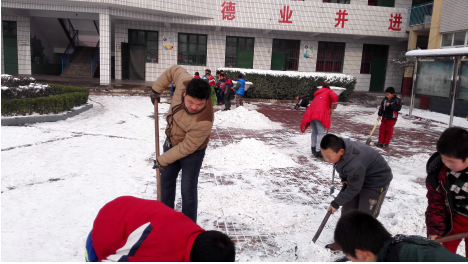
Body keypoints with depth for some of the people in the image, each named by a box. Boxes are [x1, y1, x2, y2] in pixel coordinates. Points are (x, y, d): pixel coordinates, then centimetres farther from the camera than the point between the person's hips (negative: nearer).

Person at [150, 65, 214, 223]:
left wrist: (162, 160, -20)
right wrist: (157, 88, -3)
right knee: (166, 181, 21)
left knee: (188, 192, 1)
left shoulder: (204, 121, -40)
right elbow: (174, 70, -5)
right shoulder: (184, 82, -29)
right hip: (171, 141, 7)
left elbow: (187, 147, -29)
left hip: (193, 152, -7)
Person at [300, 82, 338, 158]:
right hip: (320, 113, -7)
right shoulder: (329, 91, 18)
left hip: (310, 112, 7)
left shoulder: (318, 93, 37)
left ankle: (313, 148, 27)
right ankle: (318, 151, -13)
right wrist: (332, 108, 5)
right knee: (321, 132, -6)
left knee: (314, 131, 19)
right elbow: (335, 96, -6)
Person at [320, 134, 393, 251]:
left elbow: (353, 189, -26)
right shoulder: (339, 146, -19)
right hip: (357, 178, 8)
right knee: (347, 210, 11)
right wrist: (344, 179, -2)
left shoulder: (355, 165, -41)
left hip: (377, 182, -8)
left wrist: (336, 203, -16)